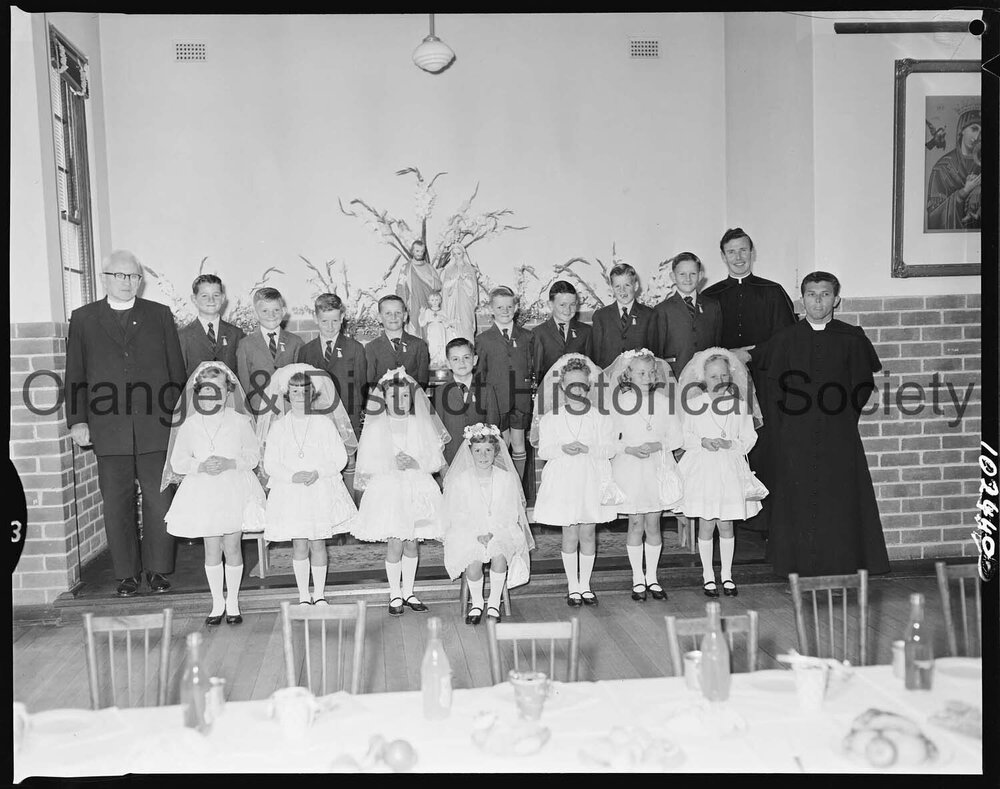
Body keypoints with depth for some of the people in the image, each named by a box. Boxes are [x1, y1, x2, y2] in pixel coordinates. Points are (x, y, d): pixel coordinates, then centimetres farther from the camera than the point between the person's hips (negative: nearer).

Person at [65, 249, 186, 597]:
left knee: (159, 500, 3)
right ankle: (126, 573, 18)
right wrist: (77, 421, 0)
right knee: (116, 504, 6)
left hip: (156, 427, 0)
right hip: (108, 429, 0)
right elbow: (75, 375, 7)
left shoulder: (160, 315, 9)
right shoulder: (83, 318, 9)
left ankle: (157, 568, 16)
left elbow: (177, 369, 7)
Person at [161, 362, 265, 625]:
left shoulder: (239, 421, -2)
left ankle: (232, 603, 17)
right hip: (203, 492, 1)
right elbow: (177, 461, 3)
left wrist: (230, 463, -16)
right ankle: (217, 604, 20)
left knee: (232, 547, 3)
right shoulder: (190, 424, 1)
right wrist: (200, 466, -15)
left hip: (235, 489, -1)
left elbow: (253, 456, 0)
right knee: (212, 549, 6)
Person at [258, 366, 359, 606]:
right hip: (290, 492, 0)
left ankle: (319, 595, 19)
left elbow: (340, 458, -1)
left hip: (321, 490, 0)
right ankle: (303, 598, 14)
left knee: (318, 543, 6)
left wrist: (318, 473, -16)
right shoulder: (279, 426, 2)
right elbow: (270, 464, 0)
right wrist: (293, 476, -16)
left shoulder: (324, 423, 1)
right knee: (299, 546, 2)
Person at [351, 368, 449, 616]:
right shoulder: (375, 428, -2)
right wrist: (392, 466, -15)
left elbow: (435, 462, 0)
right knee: (395, 543, -3)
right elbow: (368, 467, -4)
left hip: (417, 491, 2)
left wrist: (415, 464, -15)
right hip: (387, 492, -2)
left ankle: (408, 592, 24)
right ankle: (395, 594, 13)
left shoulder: (421, 425, 3)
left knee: (411, 542, 9)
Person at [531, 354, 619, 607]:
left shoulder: (599, 417, 3)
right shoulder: (550, 418, 1)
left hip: (592, 481, 1)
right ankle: (573, 586, 17)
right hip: (564, 481, -1)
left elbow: (610, 448, -2)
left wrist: (588, 448, -18)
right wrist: (562, 448, -18)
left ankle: (585, 584, 22)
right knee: (569, 534, 4)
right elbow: (543, 450, 0)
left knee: (588, 533, 6)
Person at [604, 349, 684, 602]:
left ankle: (652, 577, 19)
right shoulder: (620, 402, -4)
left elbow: (676, 437, 3)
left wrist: (657, 445, -13)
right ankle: (638, 579, 15)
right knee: (636, 524, 3)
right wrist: (629, 449, -17)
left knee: (653, 524, 7)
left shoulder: (664, 401, 3)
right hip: (629, 468, -2)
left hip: (658, 468, 2)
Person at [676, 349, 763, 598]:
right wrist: (702, 442, -13)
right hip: (702, 468, -1)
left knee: (726, 524, 6)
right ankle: (708, 575, 16)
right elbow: (684, 436, 4)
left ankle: (727, 575, 20)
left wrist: (730, 444, -12)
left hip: (730, 468, 1)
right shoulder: (694, 404, 0)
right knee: (706, 523, 1)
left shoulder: (740, 404, 3)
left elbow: (749, 438, 5)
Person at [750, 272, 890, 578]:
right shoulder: (785, 339, 5)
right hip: (795, 438, 1)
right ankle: (799, 568, 10)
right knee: (797, 501, 1)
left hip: (838, 438, 0)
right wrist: (779, 431, 2)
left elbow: (862, 385, 7)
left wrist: (843, 418, 3)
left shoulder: (852, 338, 3)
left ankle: (842, 564, 12)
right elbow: (774, 389, 7)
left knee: (840, 502, 1)